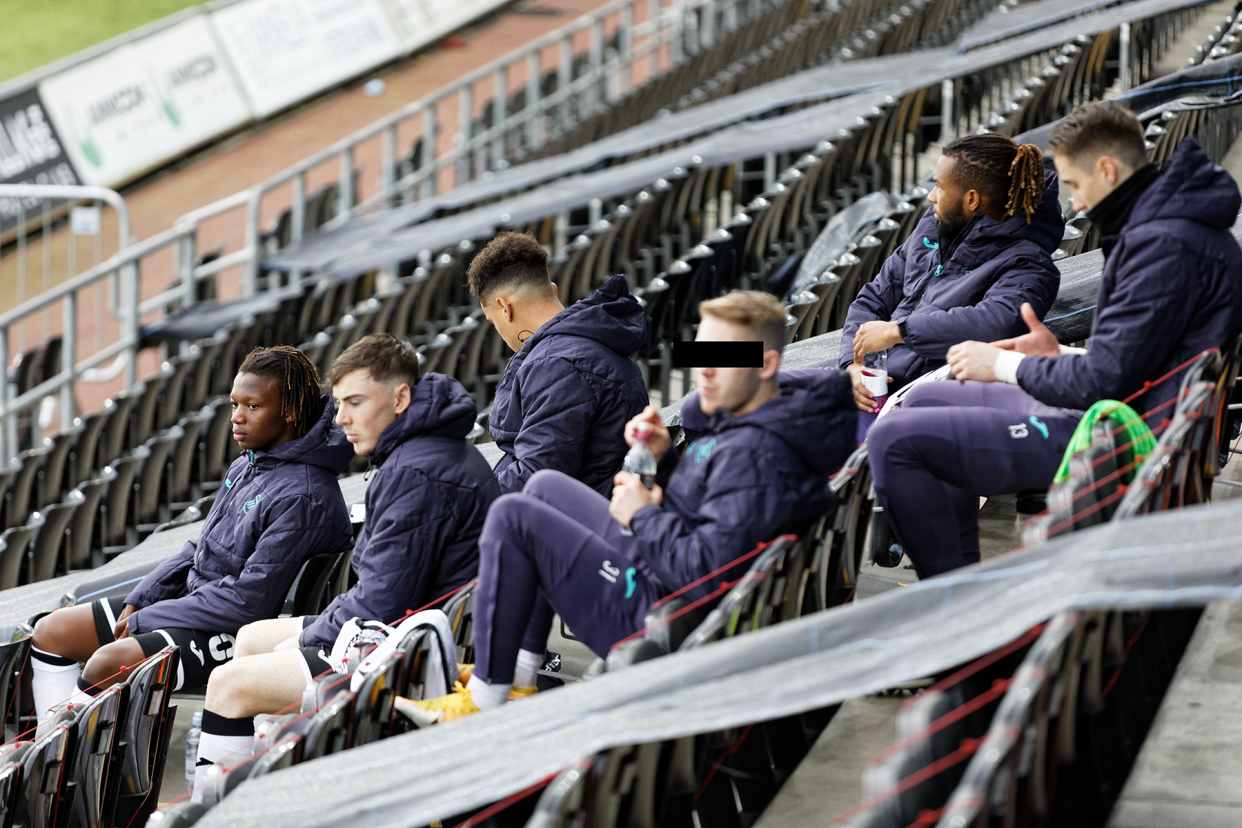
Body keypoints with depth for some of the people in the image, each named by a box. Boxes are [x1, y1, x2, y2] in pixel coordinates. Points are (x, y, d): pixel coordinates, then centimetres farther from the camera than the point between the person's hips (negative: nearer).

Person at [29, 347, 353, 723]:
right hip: (196, 602, 11)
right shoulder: (246, 467, 9)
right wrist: (137, 603, 4)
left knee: (110, 662, -30)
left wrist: (144, 621, -16)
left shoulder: (305, 497, -21)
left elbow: (251, 600, -23)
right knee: (51, 631, 8)